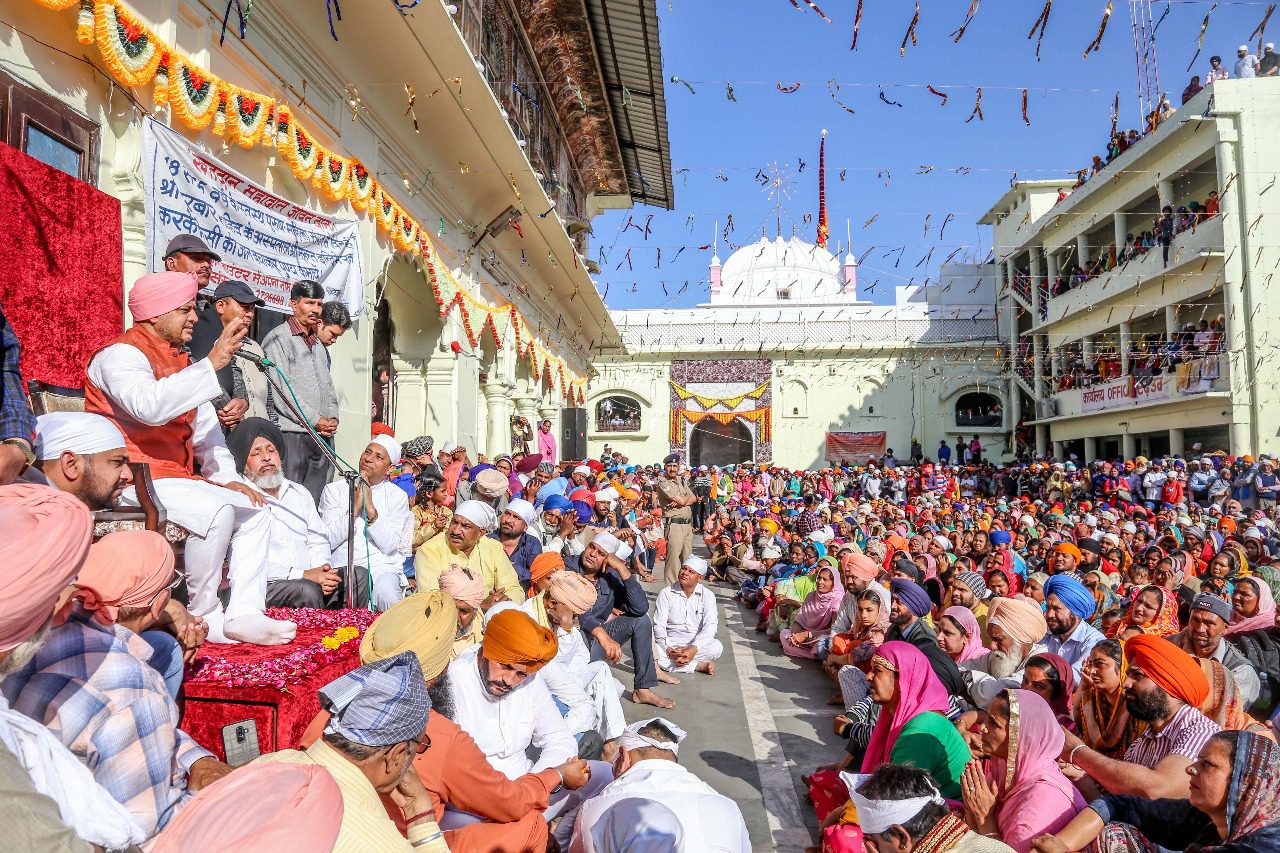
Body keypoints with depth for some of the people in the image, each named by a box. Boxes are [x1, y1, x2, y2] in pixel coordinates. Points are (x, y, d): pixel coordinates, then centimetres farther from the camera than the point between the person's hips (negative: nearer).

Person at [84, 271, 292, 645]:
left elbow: (204, 426, 18)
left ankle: (243, 614, -8)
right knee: (216, 509, -30)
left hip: (175, 475, 9)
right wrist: (212, 363, -33)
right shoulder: (121, 354, -11)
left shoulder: (179, 360, 18)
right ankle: (204, 618, -14)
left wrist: (227, 478, 6)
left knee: (255, 508, 0)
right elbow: (149, 407, -34)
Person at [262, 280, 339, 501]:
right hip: (292, 433, -7)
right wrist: (315, 421, -11)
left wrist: (332, 418, 6)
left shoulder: (318, 345, 23)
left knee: (317, 499, 5)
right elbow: (282, 389, -10)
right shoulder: (278, 338, -2)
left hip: (323, 435, 7)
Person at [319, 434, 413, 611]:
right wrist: (355, 507, -8)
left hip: (383, 568, 0)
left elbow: (389, 546, -3)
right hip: (342, 567, 1)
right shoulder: (334, 489, 10)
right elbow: (328, 541, -1)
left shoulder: (398, 496, 10)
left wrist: (371, 508, -10)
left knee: (387, 594, -33)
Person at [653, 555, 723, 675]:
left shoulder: (707, 596, -1)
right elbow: (659, 625, -7)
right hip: (670, 644, 0)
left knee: (716, 647, -30)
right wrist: (668, 650, -24)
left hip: (696, 644, 0)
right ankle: (699, 666, -24)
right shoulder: (666, 593, -1)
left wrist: (694, 648, -29)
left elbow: (710, 626, -13)